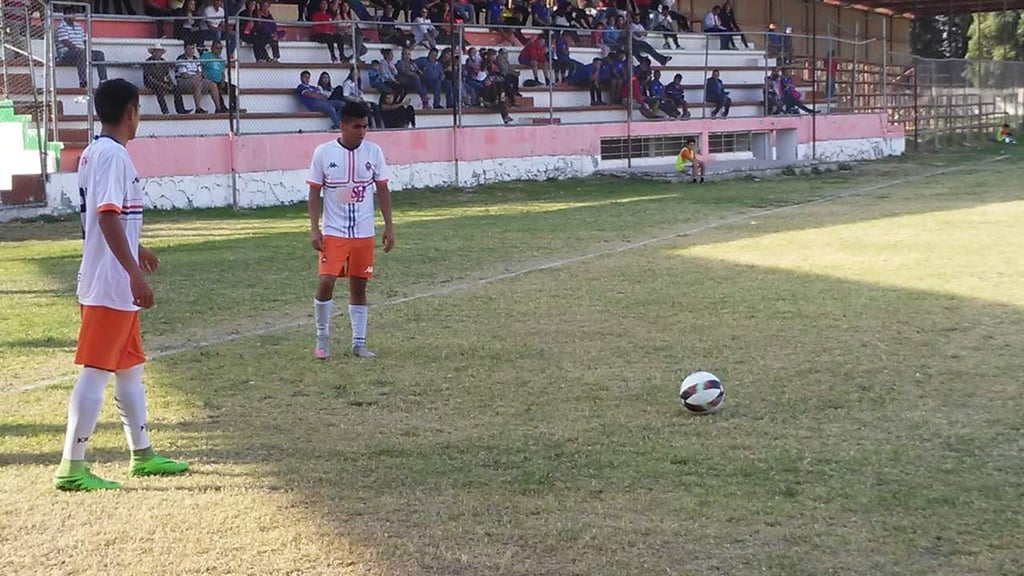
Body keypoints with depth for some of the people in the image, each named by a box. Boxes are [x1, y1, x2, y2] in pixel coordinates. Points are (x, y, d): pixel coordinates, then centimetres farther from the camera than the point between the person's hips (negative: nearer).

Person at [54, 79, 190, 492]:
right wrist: (135, 273, -27)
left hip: (114, 285, 10)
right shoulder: (112, 155, -16)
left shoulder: (94, 152, 15)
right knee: (95, 372, -7)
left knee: (130, 368, 17)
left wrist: (135, 250, 41)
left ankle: (142, 454, 27)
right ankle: (71, 468, -3)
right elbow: (108, 216, -25)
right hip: (109, 286, -10)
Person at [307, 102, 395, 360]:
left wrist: (389, 226, 2)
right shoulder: (323, 152, -6)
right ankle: (322, 337, 8)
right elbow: (315, 192, -1)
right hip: (333, 232, -2)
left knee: (359, 285, 7)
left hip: (364, 232, 2)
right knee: (326, 282, -12)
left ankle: (359, 342, 16)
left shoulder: (373, 151, 0)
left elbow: (382, 190, 6)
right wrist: (314, 229, -8)